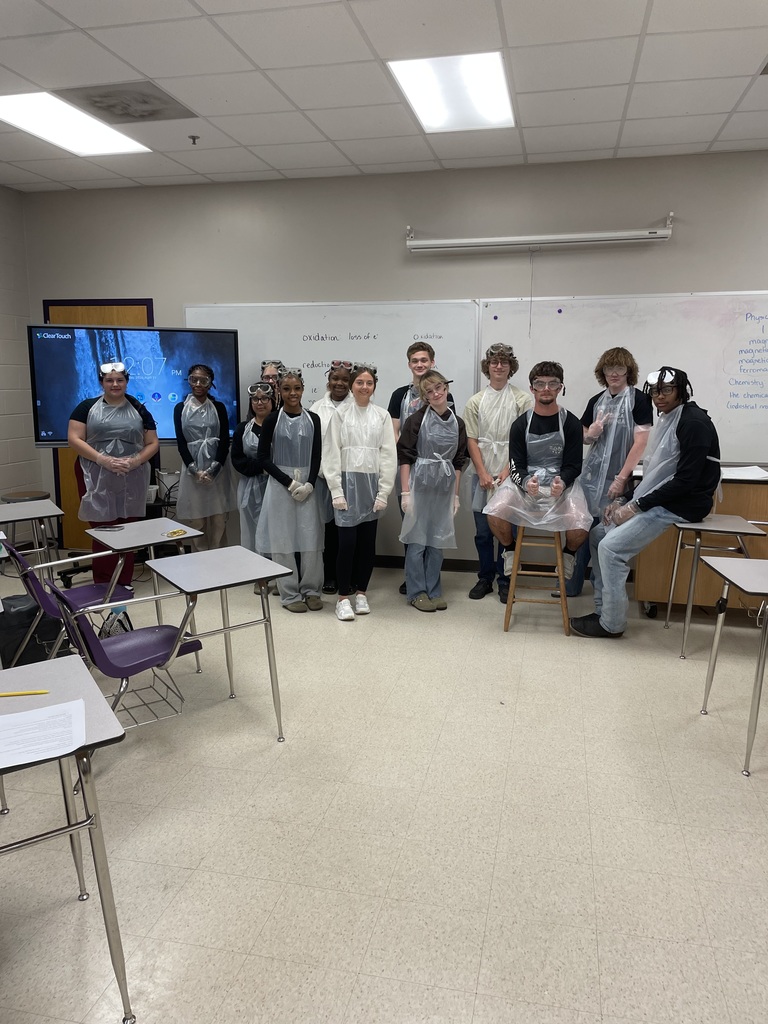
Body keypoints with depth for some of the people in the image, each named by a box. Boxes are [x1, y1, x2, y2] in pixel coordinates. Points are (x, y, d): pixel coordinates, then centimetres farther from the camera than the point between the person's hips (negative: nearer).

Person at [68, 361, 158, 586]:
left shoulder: (139, 410, 11)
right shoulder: (87, 407, 6)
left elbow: (153, 443, 10)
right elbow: (74, 439, -2)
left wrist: (135, 461, -9)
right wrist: (104, 460, -14)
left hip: (131, 481, 2)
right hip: (98, 480, -2)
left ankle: (124, 583, 14)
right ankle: (102, 585, 5)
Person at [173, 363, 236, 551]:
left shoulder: (219, 407, 7)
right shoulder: (180, 408, 7)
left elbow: (225, 442, 1)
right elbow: (181, 443, 2)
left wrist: (213, 470, -10)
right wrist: (195, 470, -11)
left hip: (217, 470, 0)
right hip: (192, 470, 0)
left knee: (218, 522, 0)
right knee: (196, 522, 0)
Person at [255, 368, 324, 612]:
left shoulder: (312, 419, 4)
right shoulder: (272, 420, -2)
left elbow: (316, 457, 5)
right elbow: (263, 458, -4)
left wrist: (309, 484, -10)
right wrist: (289, 482, -11)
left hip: (307, 485, 2)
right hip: (280, 485, -2)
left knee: (311, 538, 3)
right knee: (283, 539, 2)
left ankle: (311, 590, 18)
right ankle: (290, 594, 14)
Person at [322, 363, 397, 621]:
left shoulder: (382, 416, 6)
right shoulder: (340, 414, 0)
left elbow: (389, 455, 3)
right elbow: (331, 454, -3)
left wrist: (383, 492, -3)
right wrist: (337, 491, -10)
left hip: (372, 484, 3)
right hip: (348, 482, -2)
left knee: (368, 542, 8)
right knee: (347, 542, -5)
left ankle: (361, 593, 22)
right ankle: (343, 597, 6)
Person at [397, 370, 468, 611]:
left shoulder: (457, 423, 7)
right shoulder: (416, 420, -6)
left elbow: (458, 462, 12)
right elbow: (404, 457, -7)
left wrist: (456, 494, 10)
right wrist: (405, 492, -11)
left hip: (444, 487, 4)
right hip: (420, 484, -4)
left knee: (438, 540, 10)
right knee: (417, 539, 2)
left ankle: (434, 590, 21)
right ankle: (416, 592, 13)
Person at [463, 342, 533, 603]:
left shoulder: (522, 400, 1)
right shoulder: (476, 401, 7)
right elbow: (471, 440, 4)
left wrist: (508, 471, -10)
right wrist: (483, 473, -6)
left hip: (510, 475, -2)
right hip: (483, 476, 2)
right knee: (482, 531, 7)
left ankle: (504, 581, 15)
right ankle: (485, 579, 20)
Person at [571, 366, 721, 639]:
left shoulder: (693, 423, -15)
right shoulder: (667, 420, 13)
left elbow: (686, 481, -22)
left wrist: (636, 506, -19)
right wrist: (623, 500, 4)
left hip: (681, 504, -9)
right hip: (657, 500, 9)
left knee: (612, 546, -18)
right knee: (599, 534, 5)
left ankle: (612, 623, -5)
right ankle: (603, 610, 11)